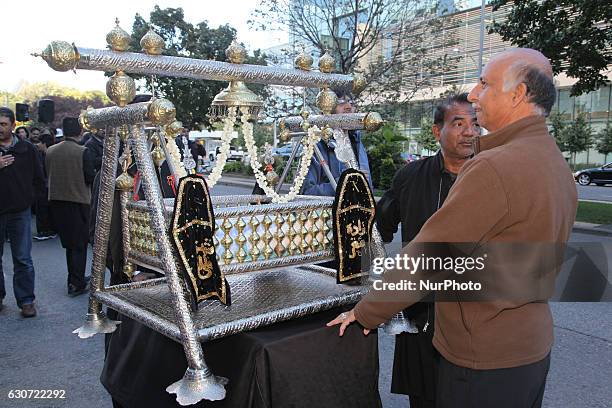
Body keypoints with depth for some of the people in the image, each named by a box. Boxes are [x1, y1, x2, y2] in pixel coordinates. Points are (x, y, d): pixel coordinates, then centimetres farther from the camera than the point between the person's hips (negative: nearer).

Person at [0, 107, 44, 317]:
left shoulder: (27, 149, 1)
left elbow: (38, 179, 10)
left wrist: (26, 196, 5)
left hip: (20, 212, -1)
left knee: (23, 260, 3)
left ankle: (26, 300, 10)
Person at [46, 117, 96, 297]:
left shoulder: (50, 151, 2)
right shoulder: (82, 152, -14)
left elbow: (48, 175, 9)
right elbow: (90, 178, -13)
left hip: (56, 200, 5)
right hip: (78, 201, -5)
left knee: (69, 243, 18)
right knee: (79, 244, 3)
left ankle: (75, 279, 28)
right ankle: (76, 284, 1)